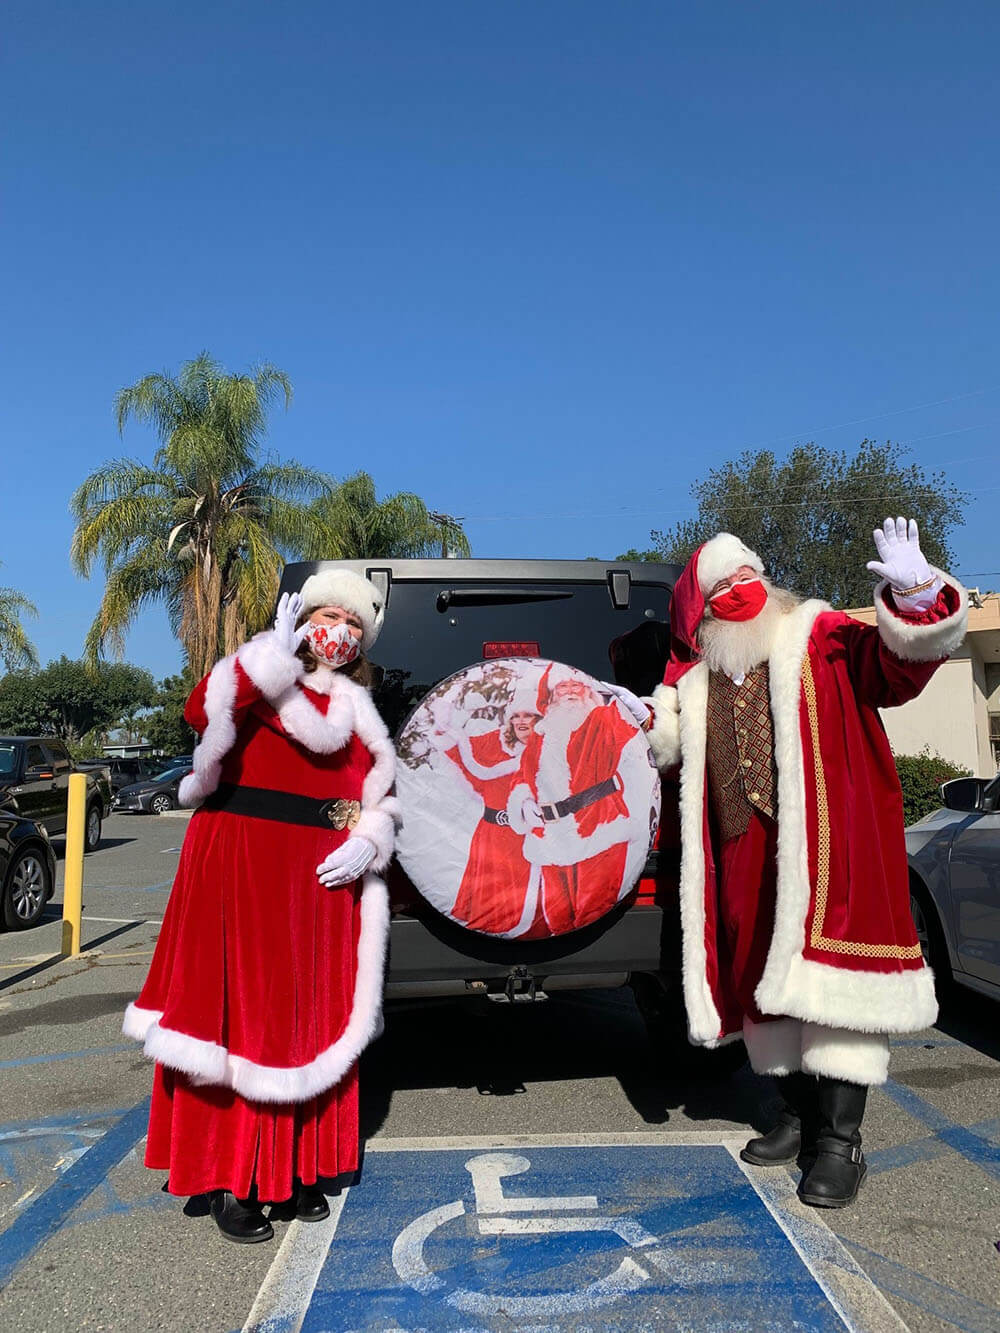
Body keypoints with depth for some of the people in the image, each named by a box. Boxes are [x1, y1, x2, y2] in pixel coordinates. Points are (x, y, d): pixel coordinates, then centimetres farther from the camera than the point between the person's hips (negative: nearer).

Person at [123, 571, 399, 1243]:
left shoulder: (358, 712, 14)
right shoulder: (261, 681, -1)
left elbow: (379, 799, 14)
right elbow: (204, 711, -23)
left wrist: (365, 845, -5)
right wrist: (278, 652, -23)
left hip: (324, 883, 6)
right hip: (241, 872, -5)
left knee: (315, 1021, 12)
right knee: (241, 1017, 0)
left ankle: (300, 1168, 28)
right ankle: (231, 1183, 13)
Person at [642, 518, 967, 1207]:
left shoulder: (820, 638, 3)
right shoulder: (696, 676, 14)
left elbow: (899, 662, -11)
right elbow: (668, 748, 20)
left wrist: (913, 597, -28)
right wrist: (649, 720, 1)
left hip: (827, 841, -5)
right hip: (745, 854, 5)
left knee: (828, 974, -8)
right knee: (763, 975, 12)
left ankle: (840, 1141, 4)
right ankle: (801, 1115, 29)